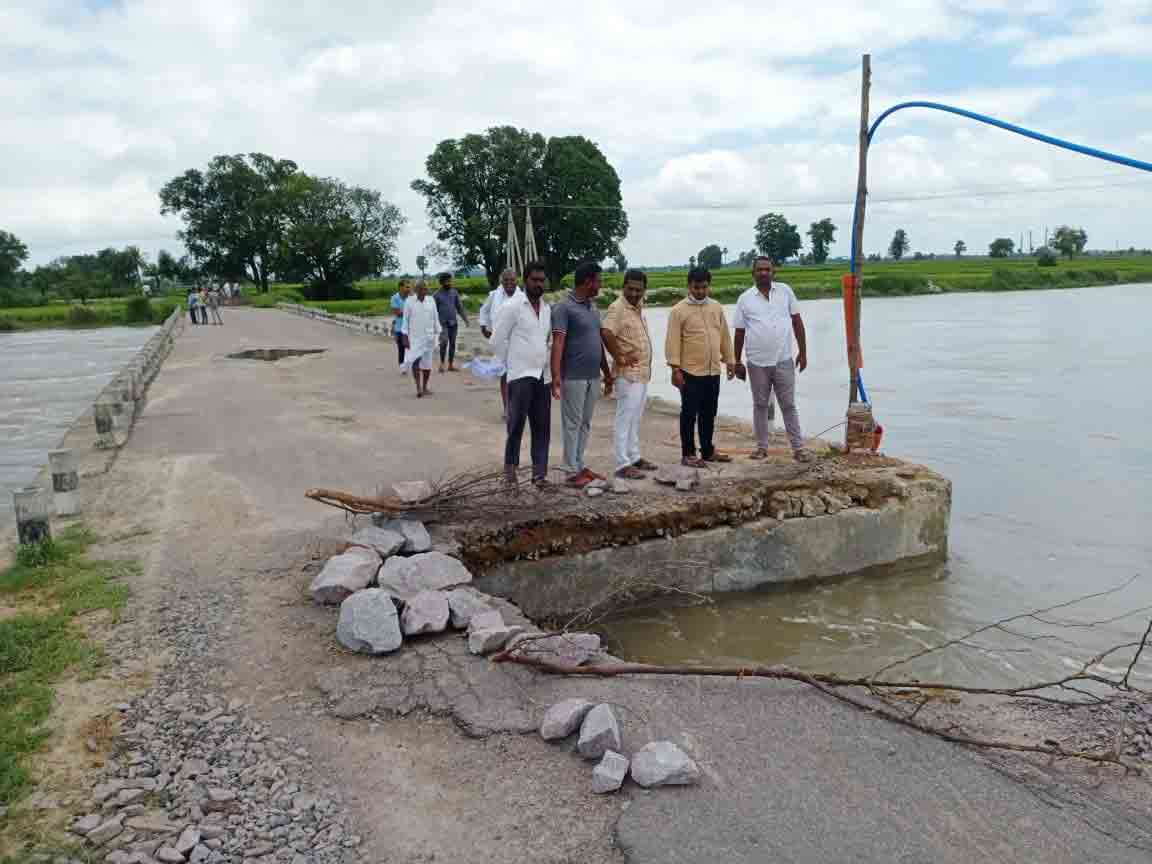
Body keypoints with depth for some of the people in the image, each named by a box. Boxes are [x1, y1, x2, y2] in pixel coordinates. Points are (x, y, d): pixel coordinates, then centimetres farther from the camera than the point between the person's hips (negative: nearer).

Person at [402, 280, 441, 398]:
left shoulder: (431, 301, 3)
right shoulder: (409, 301, -3)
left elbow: (436, 319, 8)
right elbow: (406, 320, -1)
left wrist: (438, 334, 4)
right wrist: (405, 337, -6)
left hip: (429, 337, 2)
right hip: (414, 337, -2)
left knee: (427, 363, 6)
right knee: (415, 361, -13)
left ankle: (424, 387, 19)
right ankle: (418, 388, -7)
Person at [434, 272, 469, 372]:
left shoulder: (454, 292, 8)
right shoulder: (437, 294, -1)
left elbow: (459, 307, 12)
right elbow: (434, 310, 1)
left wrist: (465, 318, 6)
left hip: (453, 322, 4)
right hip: (443, 323, -4)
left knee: (452, 343, 6)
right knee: (444, 341, -18)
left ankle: (451, 365, 14)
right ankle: (442, 363, -6)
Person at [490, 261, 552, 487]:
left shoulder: (547, 309, 13)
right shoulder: (512, 307, -6)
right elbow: (497, 340, -5)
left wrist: (547, 366, 15)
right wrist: (512, 364, 2)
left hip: (543, 375, 6)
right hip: (521, 375, -5)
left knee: (542, 427, 4)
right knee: (517, 422, -5)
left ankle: (539, 473, 9)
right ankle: (510, 464, 12)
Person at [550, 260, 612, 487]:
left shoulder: (593, 308, 14)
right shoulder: (564, 308, -11)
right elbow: (558, 343, -18)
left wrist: (607, 373, 20)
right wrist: (556, 376, -26)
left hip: (593, 377, 8)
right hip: (574, 377, -8)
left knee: (585, 424, 14)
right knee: (572, 424, 1)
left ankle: (580, 465, 24)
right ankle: (572, 471, 8)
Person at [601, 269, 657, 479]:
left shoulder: (638, 306, 12)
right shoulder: (618, 307, -15)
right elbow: (606, 332, -31)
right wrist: (619, 357, -22)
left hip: (642, 372, 9)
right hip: (629, 373, -9)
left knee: (635, 418, 16)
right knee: (626, 418, -6)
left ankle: (634, 457, 25)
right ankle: (623, 464, -3)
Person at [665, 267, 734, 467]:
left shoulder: (716, 307, 9)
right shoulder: (679, 310, -7)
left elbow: (725, 336, 15)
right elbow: (673, 341, -11)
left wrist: (729, 361, 13)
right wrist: (675, 369, -16)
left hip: (713, 371, 5)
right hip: (690, 372, -5)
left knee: (709, 414, 14)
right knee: (689, 414, 2)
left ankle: (708, 451, 25)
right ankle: (688, 454, 9)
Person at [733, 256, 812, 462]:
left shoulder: (785, 291, 3)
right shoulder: (745, 299, 1)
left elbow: (797, 321, 5)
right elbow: (739, 332, 5)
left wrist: (803, 352, 2)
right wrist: (737, 362, 5)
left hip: (783, 360, 0)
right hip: (757, 363, 0)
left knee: (788, 405, 4)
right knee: (760, 405, 10)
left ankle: (798, 448, 9)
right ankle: (762, 447, 20)